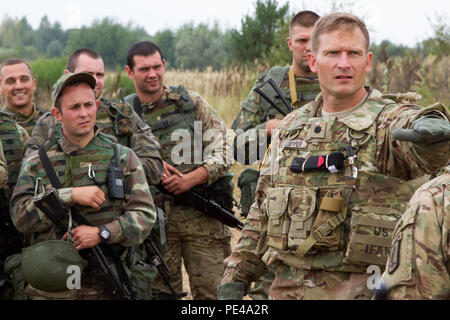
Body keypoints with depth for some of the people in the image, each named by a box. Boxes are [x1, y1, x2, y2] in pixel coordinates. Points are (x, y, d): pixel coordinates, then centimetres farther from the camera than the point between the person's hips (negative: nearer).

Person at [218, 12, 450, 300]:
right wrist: (236, 276, 13)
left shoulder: (390, 122, -7)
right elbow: (261, 212, 16)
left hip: (361, 290, -4)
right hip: (285, 288, 5)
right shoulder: (290, 128, 10)